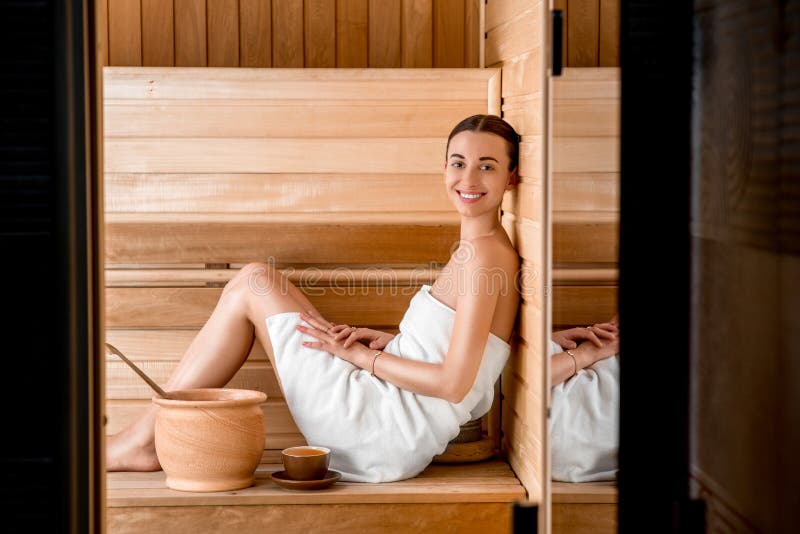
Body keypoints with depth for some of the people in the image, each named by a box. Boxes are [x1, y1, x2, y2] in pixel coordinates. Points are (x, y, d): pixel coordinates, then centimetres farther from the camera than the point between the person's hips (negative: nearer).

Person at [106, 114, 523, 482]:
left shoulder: (485, 254, -14)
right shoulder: (481, 249, 14)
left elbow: (455, 383, -20)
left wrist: (361, 355, -10)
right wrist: (388, 341, 3)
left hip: (393, 432, -9)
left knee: (252, 285, -4)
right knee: (255, 282, 13)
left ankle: (144, 440, 2)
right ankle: (149, 434, 9)